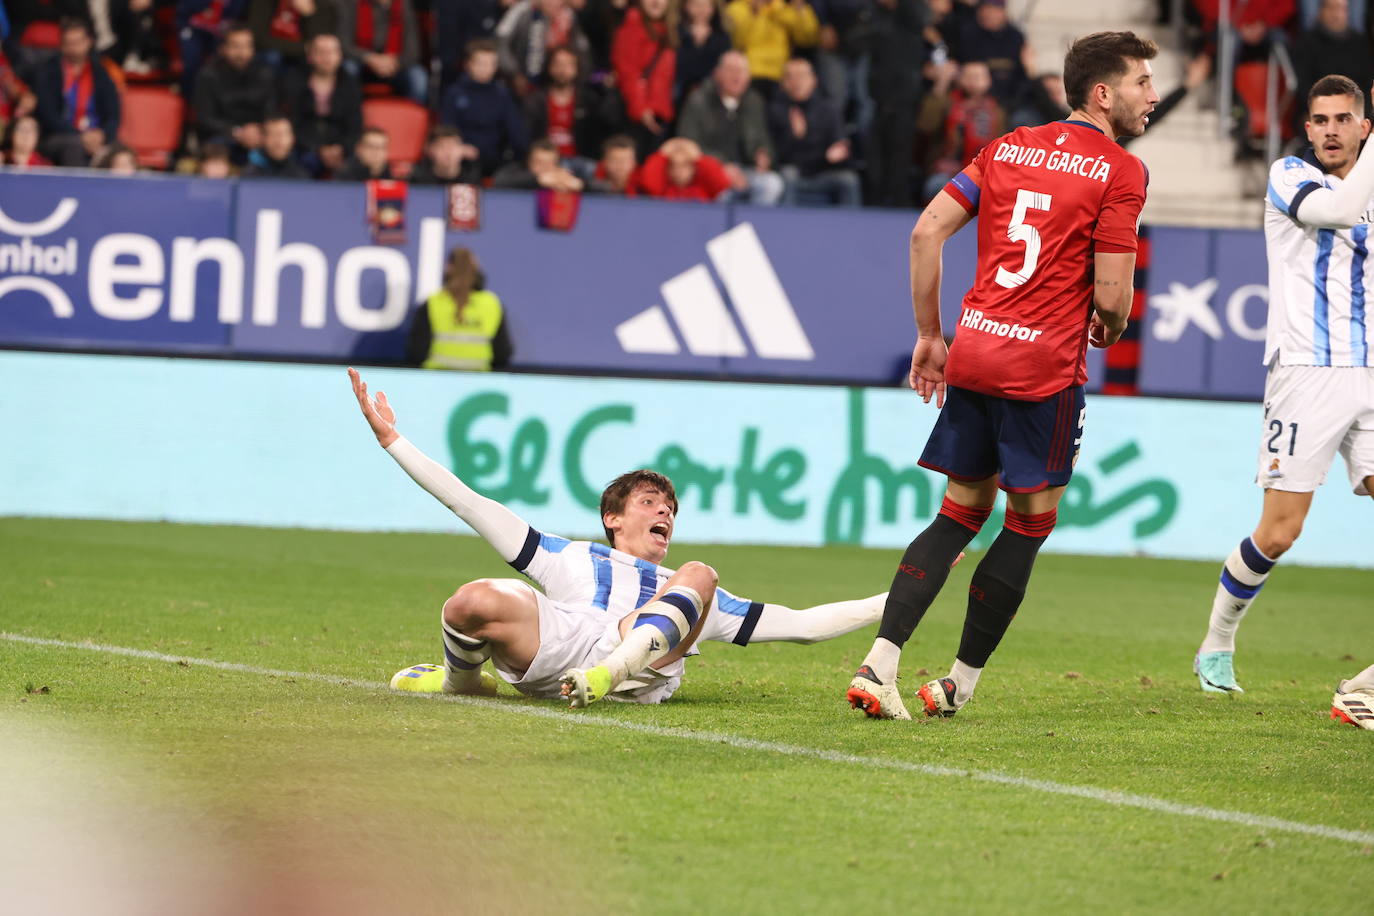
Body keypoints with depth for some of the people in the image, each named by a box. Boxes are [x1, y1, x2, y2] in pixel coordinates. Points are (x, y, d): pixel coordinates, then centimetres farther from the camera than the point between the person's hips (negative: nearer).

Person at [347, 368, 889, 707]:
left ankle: (606, 675, -40)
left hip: (647, 670, 1)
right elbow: (471, 506, 32)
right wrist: (393, 441, 26)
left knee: (699, 576, -22)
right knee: (475, 601, -30)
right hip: (563, 638, -1)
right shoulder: (576, 560, 37)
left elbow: (804, 624, 38)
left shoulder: (690, 594, 42)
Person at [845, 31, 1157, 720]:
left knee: (963, 511, 15)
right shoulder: (1120, 171, -6)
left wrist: (929, 337, 14)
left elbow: (926, 232, 9)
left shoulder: (1006, 148, 13)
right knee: (1030, 521, 9)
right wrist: (1108, 331, 13)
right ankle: (960, 683, 10)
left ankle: (879, 664, 1)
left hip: (972, 350, 6)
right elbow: (1111, 294, -11)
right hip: (1045, 363, -6)